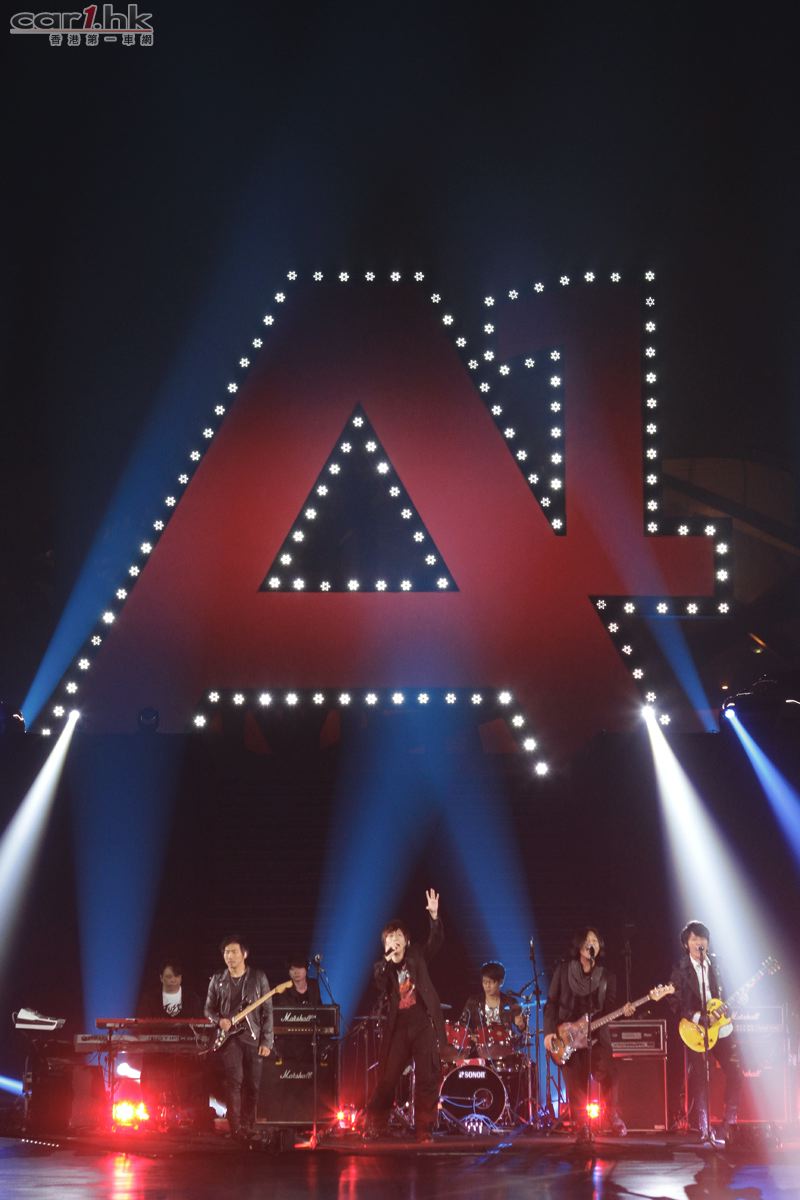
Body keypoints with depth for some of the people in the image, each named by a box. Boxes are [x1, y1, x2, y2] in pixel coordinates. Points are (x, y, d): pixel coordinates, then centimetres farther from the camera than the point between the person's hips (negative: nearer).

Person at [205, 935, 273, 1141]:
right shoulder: (217, 981, 7)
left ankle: (248, 1128, 14)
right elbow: (209, 1008, 14)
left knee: (252, 1085, 2)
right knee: (234, 1081, -13)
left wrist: (267, 1041, -5)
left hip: (253, 1037, 0)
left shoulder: (258, 978, 2)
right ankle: (236, 1129, -12)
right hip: (229, 1037, 0)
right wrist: (219, 1020, -9)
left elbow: (267, 1012, 1)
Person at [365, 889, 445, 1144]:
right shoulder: (382, 968, 11)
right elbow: (380, 987, -8)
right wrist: (388, 959, -17)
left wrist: (434, 916, -18)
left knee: (427, 1079, -5)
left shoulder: (417, 956, 12)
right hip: (397, 1028, 0)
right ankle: (374, 1127, 9)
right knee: (386, 1079, -1)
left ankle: (424, 1130, 0)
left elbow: (436, 941, -3)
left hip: (423, 1025, 0)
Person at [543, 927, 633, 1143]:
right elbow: (552, 1002, 5)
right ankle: (583, 1129, 5)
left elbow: (609, 1006, 6)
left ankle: (613, 1113, 8)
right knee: (575, 1084, -3)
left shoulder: (606, 975, 11)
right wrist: (549, 1032, -4)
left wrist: (623, 1011, -16)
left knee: (606, 1075, -17)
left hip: (597, 1032, 0)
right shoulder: (564, 970, 7)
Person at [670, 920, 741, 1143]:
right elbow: (675, 1002, -6)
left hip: (722, 1028, 3)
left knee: (735, 1074, -3)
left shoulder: (716, 964, 8)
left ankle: (729, 1125, 9)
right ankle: (704, 1130, 6)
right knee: (699, 1080, -2)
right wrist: (697, 1018, -17)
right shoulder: (681, 969, -2)